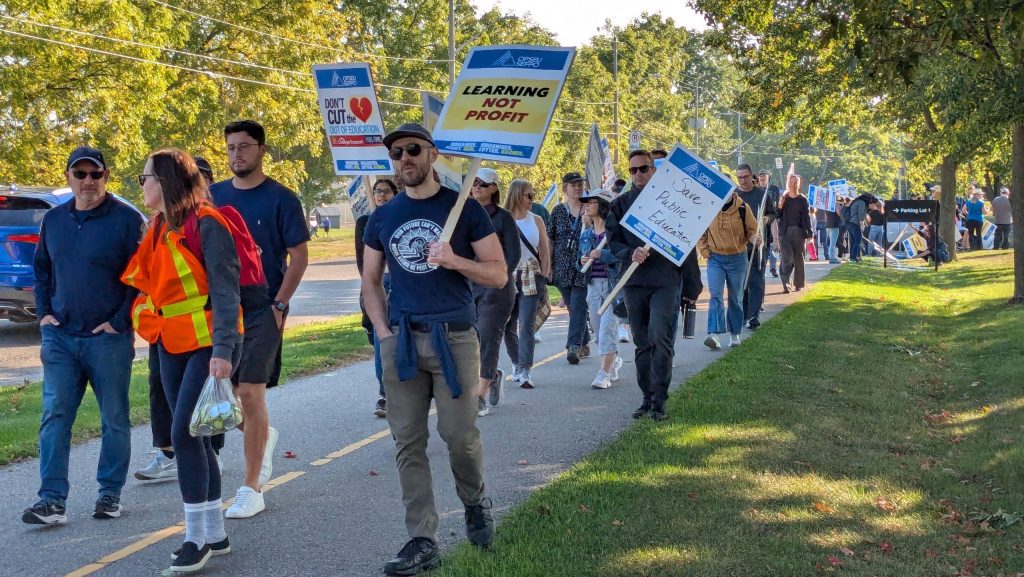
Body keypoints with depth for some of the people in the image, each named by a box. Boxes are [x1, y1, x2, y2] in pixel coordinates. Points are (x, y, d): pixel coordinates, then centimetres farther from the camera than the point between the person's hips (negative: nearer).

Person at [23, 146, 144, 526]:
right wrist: (43, 312, 9)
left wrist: (120, 321, -13)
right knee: (55, 417, -1)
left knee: (114, 419, 5)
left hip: (109, 339, -4)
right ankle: (52, 499, 1)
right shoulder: (53, 219, 10)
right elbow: (41, 269, 21)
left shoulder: (127, 219, -7)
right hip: (60, 337, 4)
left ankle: (110, 493, 18)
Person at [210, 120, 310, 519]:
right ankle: (264, 436, 35)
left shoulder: (280, 198, -4)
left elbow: (299, 256, -4)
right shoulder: (214, 196, 9)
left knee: (250, 395, -7)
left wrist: (279, 304, -11)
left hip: (261, 311, -5)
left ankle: (251, 490, 2)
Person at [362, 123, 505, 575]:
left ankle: (475, 502, 25)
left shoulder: (464, 209, 1)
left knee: (459, 434, -5)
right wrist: (382, 330, 2)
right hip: (401, 339, 3)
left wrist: (455, 260, -17)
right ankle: (422, 540, 8)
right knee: (408, 443, 2)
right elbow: (370, 282, 17)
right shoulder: (382, 218, 11)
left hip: (454, 337, -3)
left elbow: (498, 275, -1)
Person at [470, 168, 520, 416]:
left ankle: (481, 398, -7)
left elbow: (514, 254, -3)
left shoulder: (503, 217, 0)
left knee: (487, 337, -8)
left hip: (495, 286, -4)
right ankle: (494, 376, 31)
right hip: (467, 285, 4)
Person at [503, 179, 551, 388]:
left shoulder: (536, 220, 6)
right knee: (508, 326, 6)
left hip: (531, 278, 0)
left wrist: (543, 279, 2)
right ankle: (517, 363, 26)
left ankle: (525, 371, -10)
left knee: (526, 325, -8)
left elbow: (545, 252, 9)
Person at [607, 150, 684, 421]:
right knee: (642, 343, 9)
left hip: (665, 280, -3)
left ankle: (659, 399, -9)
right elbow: (612, 241, 5)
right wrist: (631, 254, -13)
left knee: (660, 337, -13)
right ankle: (647, 397, 18)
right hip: (634, 281, 3)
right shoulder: (620, 203, 10)